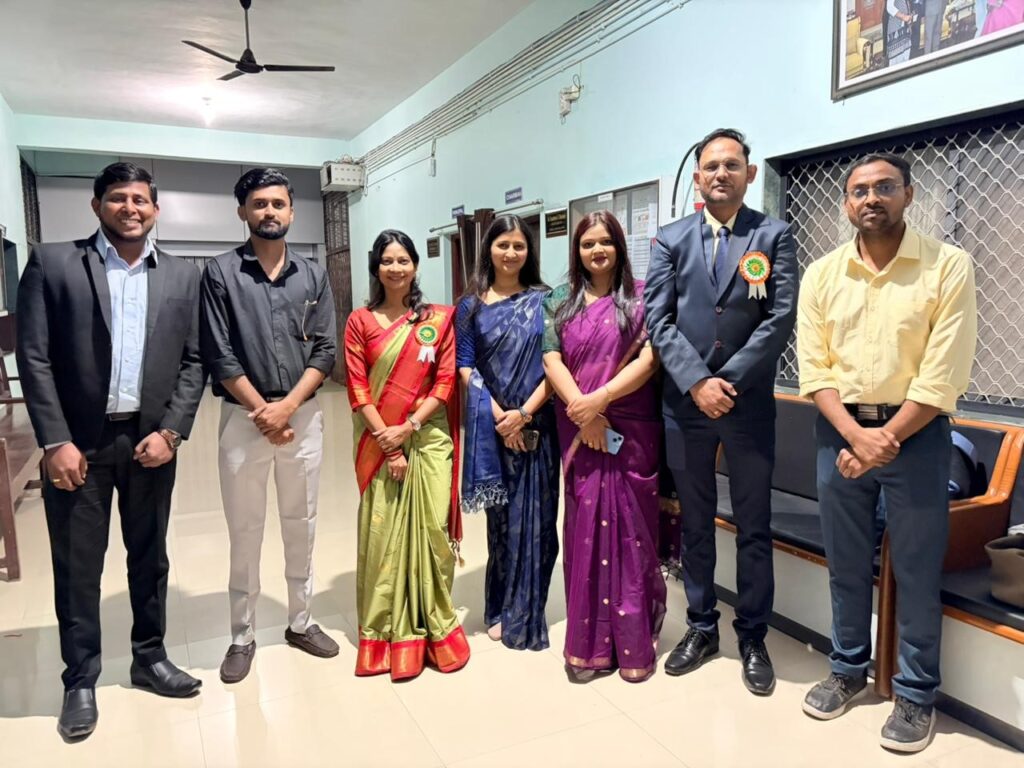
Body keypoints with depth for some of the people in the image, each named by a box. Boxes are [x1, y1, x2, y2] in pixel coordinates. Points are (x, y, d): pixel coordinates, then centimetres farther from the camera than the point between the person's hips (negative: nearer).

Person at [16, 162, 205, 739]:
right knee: (77, 566, 9)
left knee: (150, 557, 14)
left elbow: (194, 361, 4)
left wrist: (171, 431, -7)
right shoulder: (53, 263, -1)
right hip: (79, 441, -2)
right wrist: (55, 441, -11)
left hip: (151, 439, 2)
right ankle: (81, 681, 25)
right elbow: (34, 358, -5)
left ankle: (150, 658, 32)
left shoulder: (182, 276, 6)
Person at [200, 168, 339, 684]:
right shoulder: (221, 273, -1)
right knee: (244, 529, 7)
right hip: (244, 416, -2)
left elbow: (325, 351, 0)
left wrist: (287, 406, -12)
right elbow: (219, 356, -7)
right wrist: (263, 411, -11)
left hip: (303, 414, 2)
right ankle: (242, 636, 22)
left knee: (301, 523, 12)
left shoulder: (312, 276, 6)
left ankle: (300, 621, 28)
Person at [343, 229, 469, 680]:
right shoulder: (359, 321, 4)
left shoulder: (439, 319, 5)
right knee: (381, 531, 3)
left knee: (432, 529, 1)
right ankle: (386, 632, 18)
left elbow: (446, 381, -1)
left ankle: (436, 625, 19)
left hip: (428, 438, 0)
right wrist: (385, 439, -11)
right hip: (379, 442, 0)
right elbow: (357, 388, -2)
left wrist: (408, 427, -12)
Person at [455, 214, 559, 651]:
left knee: (534, 518, 3)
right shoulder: (472, 305, 6)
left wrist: (524, 412, -12)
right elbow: (465, 366, 0)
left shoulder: (543, 300, 4)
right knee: (502, 517, 9)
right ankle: (502, 609, 26)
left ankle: (525, 615, 19)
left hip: (537, 423, 0)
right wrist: (496, 415, -11)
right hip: (492, 426, 0)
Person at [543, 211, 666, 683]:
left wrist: (600, 399, -16)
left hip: (632, 430, -2)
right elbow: (552, 360, 1)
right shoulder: (561, 302, 11)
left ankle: (634, 643, 16)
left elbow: (650, 359, -8)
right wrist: (581, 408, -12)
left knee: (630, 528, 2)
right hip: (578, 432, 2)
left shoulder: (641, 295, 2)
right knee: (585, 529, 5)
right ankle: (588, 643, 17)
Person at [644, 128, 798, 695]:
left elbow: (781, 317, -6)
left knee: (753, 526, 8)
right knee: (694, 523, 12)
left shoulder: (773, 236, 3)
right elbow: (658, 318, -2)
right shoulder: (671, 239, 6)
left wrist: (729, 382, -13)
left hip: (749, 403, -1)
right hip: (684, 403, 2)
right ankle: (701, 626, 28)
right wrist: (696, 382, -13)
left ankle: (752, 637, 24)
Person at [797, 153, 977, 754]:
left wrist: (886, 440, -14)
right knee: (846, 565, 14)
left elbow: (944, 374, -11)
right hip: (840, 432, 3)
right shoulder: (821, 274, 4)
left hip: (918, 434, -3)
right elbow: (814, 367, -1)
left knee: (917, 573, 7)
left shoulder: (949, 266, -5)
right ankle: (848, 670, 32)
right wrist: (856, 435, -13)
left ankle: (916, 695, 25)